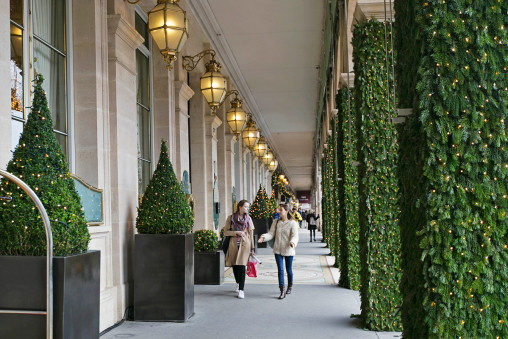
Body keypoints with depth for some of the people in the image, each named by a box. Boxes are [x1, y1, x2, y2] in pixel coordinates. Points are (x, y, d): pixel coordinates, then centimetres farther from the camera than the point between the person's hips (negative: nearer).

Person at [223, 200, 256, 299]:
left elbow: (251, 234, 10)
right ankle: (238, 283, 33)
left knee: (241, 265, -12)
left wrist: (252, 248, 7)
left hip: (245, 245, -1)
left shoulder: (248, 219, 8)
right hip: (233, 244, 1)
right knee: (235, 265, 7)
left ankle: (241, 289, -11)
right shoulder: (231, 218, 3)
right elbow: (225, 232, 3)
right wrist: (236, 232, -12)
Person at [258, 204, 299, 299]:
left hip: (288, 250, -2)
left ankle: (290, 287, 34)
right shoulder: (276, 222, 6)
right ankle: (282, 291, -4)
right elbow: (271, 234, 1)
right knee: (280, 270, -5)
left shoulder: (292, 223, -6)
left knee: (289, 270, 11)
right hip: (278, 250, 2)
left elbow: (295, 236, -13)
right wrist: (263, 237, -18)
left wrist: (293, 242, -34)